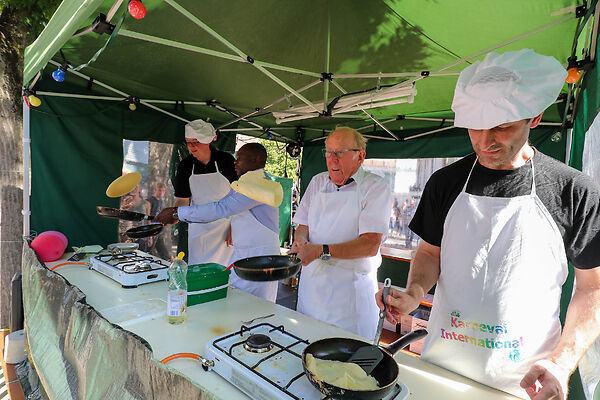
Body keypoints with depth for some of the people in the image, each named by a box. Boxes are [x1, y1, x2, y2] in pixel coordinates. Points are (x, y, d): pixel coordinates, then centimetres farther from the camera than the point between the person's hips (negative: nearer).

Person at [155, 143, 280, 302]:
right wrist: (178, 217, 5)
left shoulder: (260, 185, -18)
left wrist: (177, 211, -20)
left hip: (259, 256, -9)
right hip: (240, 253, 9)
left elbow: (221, 209, -24)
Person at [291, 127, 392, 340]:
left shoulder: (375, 188, -10)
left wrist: (321, 251, -26)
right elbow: (303, 225, 14)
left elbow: (371, 245, -19)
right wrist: (300, 240, -9)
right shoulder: (317, 182, 7)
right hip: (311, 284, 5)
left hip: (351, 290, -4)